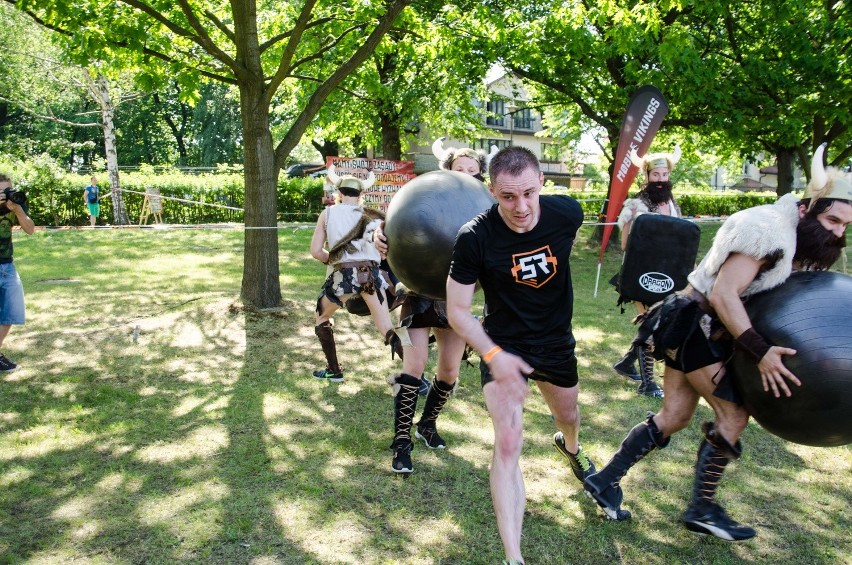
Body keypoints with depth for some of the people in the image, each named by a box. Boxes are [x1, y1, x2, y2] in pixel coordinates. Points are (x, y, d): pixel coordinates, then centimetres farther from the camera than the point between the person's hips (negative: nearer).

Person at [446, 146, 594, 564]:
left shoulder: (567, 214, -20)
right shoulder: (474, 238, -29)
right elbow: (457, 311, -19)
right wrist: (492, 355, -30)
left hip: (557, 341, 4)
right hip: (503, 346, -4)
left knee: (568, 415, 28)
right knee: (508, 444, -16)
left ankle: (571, 448, 67)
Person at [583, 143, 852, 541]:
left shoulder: (791, 235, 12)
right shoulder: (770, 230, -20)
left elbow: (768, 292, 19)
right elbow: (724, 294, -26)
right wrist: (760, 351, -28)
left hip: (695, 326, 10)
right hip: (695, 324, -10)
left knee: (675, 416, 10)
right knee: (733, 414, -3)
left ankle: (606, 479, 17)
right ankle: (702, 510, 11)